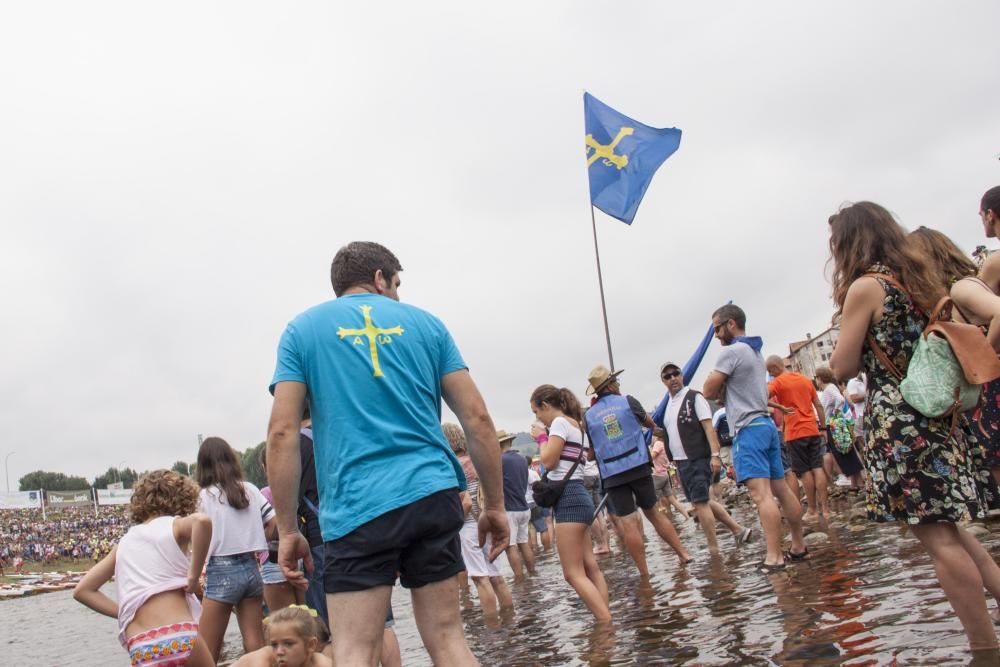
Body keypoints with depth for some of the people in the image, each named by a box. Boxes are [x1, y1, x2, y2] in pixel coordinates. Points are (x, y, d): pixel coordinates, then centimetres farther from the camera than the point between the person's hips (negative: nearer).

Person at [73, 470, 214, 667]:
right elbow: (201, 520, -19)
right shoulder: (174, 525, 6)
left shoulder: (124, 542, 20)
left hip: (141, 650, 4)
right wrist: (194, 576, -10)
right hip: (181, 638, -4)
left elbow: (83, 590, 24)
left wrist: (123, 612, 16)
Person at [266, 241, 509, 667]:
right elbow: (477, 419, 7)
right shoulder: (425, 322, 13)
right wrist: (495, 506, 13)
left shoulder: (303, 330, 10)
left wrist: (287, 530, 3)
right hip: (435, 495, 2)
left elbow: (282, 433, -1)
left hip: (356, 506, -2)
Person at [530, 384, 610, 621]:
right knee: (590, 568, 8)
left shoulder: (560, 422, -9)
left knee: (574, 573, -10)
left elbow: (548, 462, -14)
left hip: (569, 499, -10)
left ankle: (608, 624, -14)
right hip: (577, 497, 10)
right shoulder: (573, 423, 20)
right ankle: (608, 621, 8)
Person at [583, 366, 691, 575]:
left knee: (628, 522, -1)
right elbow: (649, 423, 18)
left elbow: (593, 449, 11)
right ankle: (683, 553, 18)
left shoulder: (589, 416, 3)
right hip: (639, 466, 1)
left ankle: (644, 573, -1)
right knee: (653, 512, 16)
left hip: (612, 474, 0)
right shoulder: (627, 402, 1)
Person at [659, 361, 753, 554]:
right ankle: (738, 530, 26)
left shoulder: (694, 397, -9)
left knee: (700, 503, -8)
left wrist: (715, 455, -23)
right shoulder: (668, 404, 14)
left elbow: (708, 427, -15)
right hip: (681, 461, 8)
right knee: (701, 502, 14)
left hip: (698, 459, -8)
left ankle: (714, 550, 1)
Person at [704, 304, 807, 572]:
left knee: (761, 494, -13)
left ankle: (774, 556, -16)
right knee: (781, 489, 12)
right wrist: (722, 387, 7)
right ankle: (798, 546, 18)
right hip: (767, 424, 10)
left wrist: (716, 384, 9)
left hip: (748, 428, -10)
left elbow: (709, 392, -9)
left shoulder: (731, 351, -10)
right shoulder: (755, 351, 20)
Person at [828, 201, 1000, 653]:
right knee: (949, 528, 16)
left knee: (937, 538, -4)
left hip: (898, 421, -9)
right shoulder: (916, 277, 14)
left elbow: (843, 368, -8)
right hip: (937, 413, 9)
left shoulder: (865, 286, -9)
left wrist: (849, 331, 7)